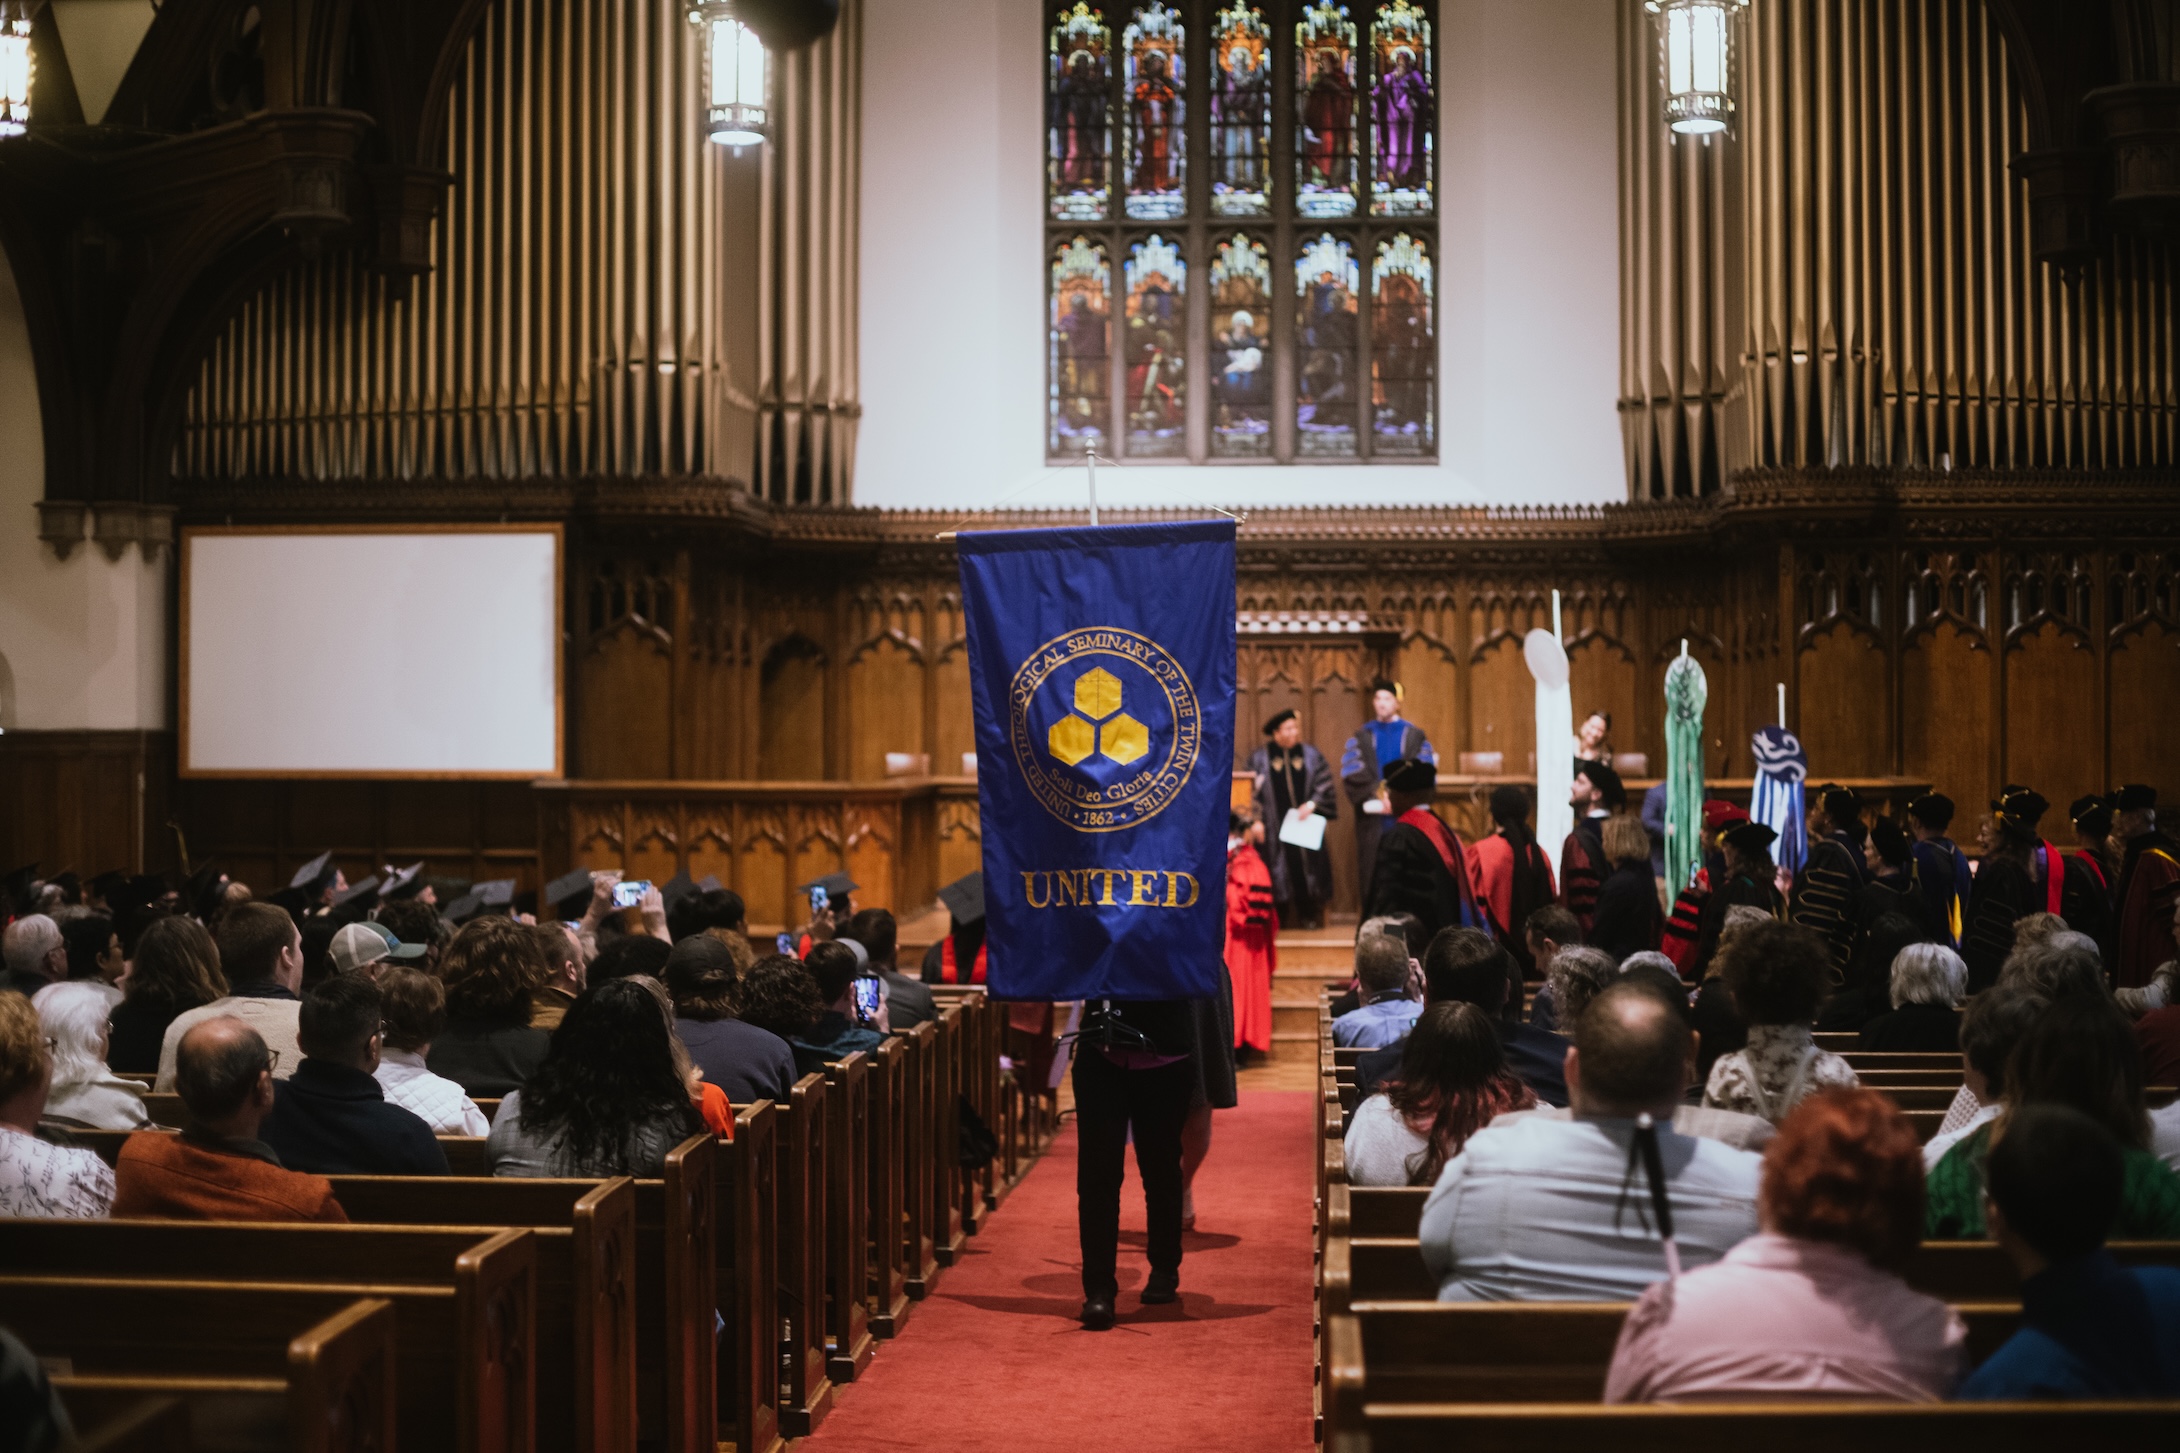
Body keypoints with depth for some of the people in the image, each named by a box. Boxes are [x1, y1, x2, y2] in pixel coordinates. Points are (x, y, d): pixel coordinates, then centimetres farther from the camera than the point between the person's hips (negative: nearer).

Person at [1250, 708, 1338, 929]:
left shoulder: (1311, 754, 7)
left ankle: (1309, 917, 6)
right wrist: (1256, 818, -12)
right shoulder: (1260, 758, 4)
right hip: (1276, 825, -1)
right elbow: (1252, 789, 2)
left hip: (1306, 822, 1)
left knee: (1307, 866, -2)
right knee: (1279, 870, -3)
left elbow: (1324, 784, 5)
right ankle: (1277, 918, 3)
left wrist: (1312, 804, -10)